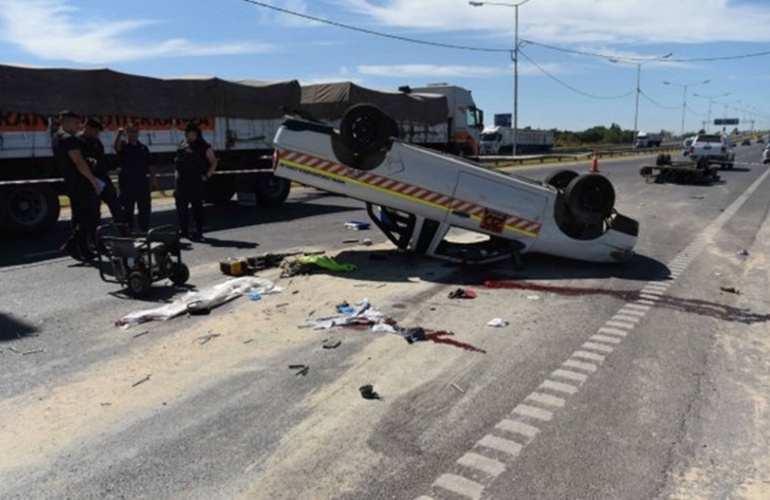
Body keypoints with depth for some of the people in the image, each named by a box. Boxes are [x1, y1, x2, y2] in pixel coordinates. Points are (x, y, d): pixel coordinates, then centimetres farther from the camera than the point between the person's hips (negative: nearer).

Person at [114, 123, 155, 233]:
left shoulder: (143, 148, 12)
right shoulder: (123, 146, 1)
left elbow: (149, 166, 12)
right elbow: (116, 146, -25)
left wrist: (153, 180, 6)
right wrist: (119, 135, -41)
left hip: (143, 183, 4)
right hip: (127, 183, -4)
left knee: (145, 209, 8)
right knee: (127, 210, 1)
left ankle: (145, 231, 18)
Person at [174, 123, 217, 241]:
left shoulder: (204, 147, -3)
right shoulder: (183, 145, 13)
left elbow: (213, 163, -1)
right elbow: (178, 161, 20)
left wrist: (206, 176, -8)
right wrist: (178, 176, 12)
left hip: (196, 182, -6)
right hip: (182, 181, 6)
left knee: (197, 206, -3)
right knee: (181, 206, 8)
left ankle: (198, 232, 3)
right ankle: (184, 230, 19)